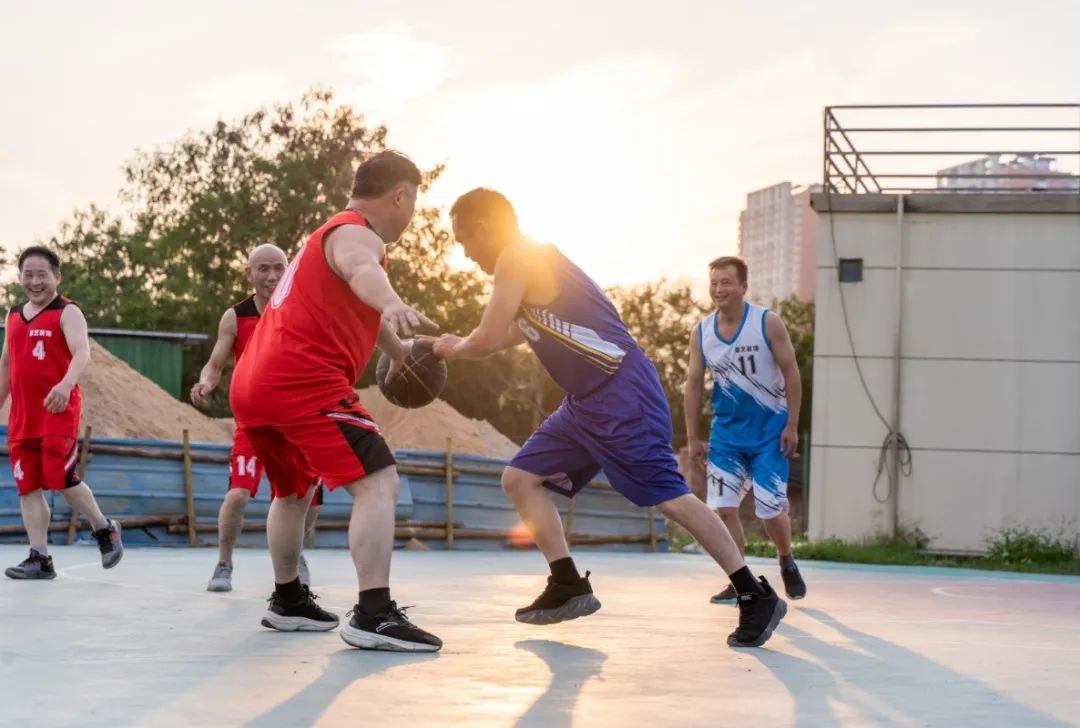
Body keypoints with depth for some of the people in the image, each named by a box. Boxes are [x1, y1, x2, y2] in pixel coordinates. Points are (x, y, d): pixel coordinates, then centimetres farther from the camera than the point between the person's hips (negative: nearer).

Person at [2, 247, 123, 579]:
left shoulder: (67, 312, -7)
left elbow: (82, 354, -23)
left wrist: (66, 384, -42)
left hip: (59, 411, -7)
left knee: (60, 477, -13)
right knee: (28, 485, 3)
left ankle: (105, 529, 10)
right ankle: (40, 558, 6)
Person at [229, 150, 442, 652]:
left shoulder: (332, 232, 28)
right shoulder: (355, 234, -4)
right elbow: (361, 270, -31)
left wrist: (399, 352, 62)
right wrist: (393, 304, -52)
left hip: (251, 387, 10)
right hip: (302, 383, -10)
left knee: (292, 491, 29)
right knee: (379, 484, -14)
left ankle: (288, 602, 39)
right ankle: (374, 616, -26)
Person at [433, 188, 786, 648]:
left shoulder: (519, 257, -10)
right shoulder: (530, 263, 20)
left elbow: (488, 340, -12)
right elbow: (509, 335, 34)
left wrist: (453, 348, 8)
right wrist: (454, 346, 29)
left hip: (623, 392, -10)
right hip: (588, 402, 10)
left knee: (668, 496, -13)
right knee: (519, 478, 11)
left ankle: (757, 597, -9)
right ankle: (569, 587, 9)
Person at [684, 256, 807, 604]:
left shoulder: (768, 323, -12)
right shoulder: (701, 333, -2)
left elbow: (791, 373, -8)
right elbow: (693, 385, 5)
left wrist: (792, 426, -12)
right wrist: (693, 438, 2)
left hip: (769, 431, -3)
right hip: (727, 430, 3)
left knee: (771, 509, -6)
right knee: (723, 507, -7)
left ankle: (787, 563, 24)